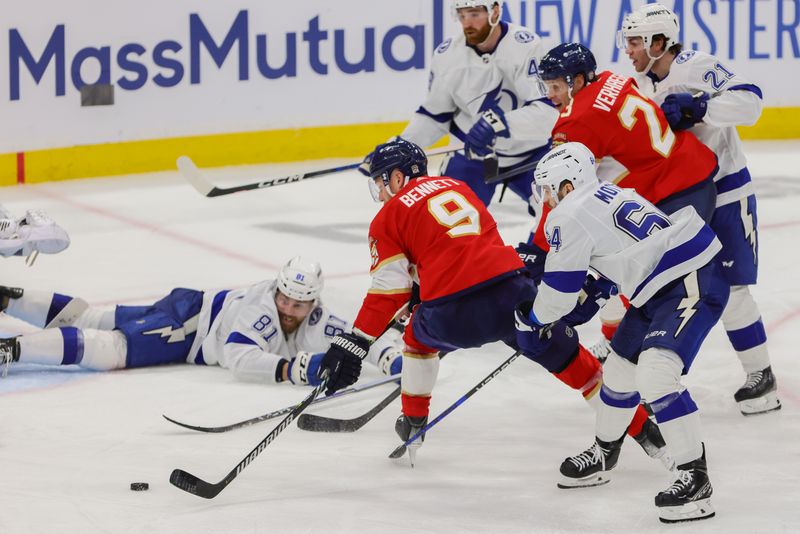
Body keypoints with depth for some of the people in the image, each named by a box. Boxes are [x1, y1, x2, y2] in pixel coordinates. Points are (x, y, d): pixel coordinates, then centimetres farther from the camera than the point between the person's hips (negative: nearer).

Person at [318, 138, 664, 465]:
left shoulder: (389, 216, 12)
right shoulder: (456, 186, 28)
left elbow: (390, 290, 3)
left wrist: (355, 343, 4)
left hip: (454, 316, -3)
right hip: (513, 291, 3)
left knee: (419, 338, 31)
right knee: (569, 358, 16)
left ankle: (413, 426, 33)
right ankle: (643, 430, 16)